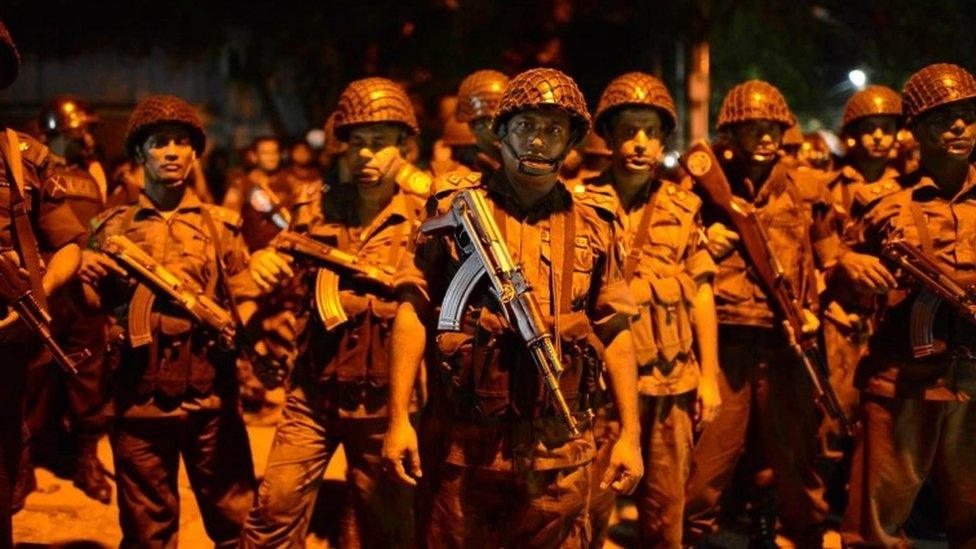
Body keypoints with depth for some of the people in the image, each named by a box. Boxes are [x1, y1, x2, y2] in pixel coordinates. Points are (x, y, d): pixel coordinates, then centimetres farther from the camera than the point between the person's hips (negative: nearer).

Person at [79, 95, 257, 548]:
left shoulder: (221, 225, 8)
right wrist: (86, 281, -9)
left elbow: (245, 300, 7)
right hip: (137, 397, 1)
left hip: (210, 396, -1)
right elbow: (95, 308, 12)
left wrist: (244, 326, -14)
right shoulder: (112, 227, 9)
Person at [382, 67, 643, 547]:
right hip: (465, 441, -1)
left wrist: (631, 433, 4)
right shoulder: (456, 206, 1)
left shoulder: (593, 223, 7)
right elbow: (414, 311, -1)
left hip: (560, 450, 2)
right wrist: (398, 419, -8)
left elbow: (615, 331, 9)